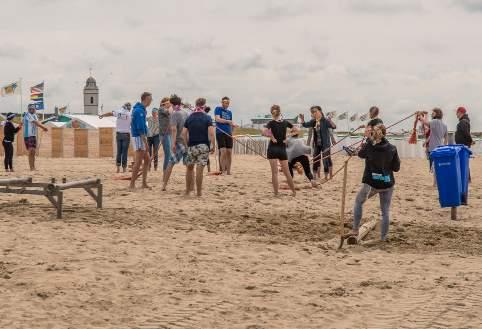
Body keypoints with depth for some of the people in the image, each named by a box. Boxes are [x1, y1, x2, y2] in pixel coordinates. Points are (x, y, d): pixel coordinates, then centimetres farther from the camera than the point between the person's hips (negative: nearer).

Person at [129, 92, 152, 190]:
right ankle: (132, 185, -6)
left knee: (147, 160, 12)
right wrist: (145, 142, -22)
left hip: (141, 137, 10)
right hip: (139, 137, -10)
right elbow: (140, 128, -21)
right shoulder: (140, 111, -17)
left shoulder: (141, 109, 13)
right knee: (139, 162, -9)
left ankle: (144, 183, 16)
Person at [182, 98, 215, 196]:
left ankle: (188, 190, 19)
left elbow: (184, 133, 3)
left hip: (192, 146, 3)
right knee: (199, 169, -5)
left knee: (189, 168, 16)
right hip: (204, 146, -3)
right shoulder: (207, 118, -3)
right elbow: (211, 133, -11)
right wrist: (213, 146, -3)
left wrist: (187, 144, 13)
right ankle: (199, 192, -3)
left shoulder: (189, 118, 7)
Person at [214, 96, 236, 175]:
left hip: (228, 133, 5)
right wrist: (228, 121, -19)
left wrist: (233, 125, 3)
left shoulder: (229, 112, 18)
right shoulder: (218, 109, 1)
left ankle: (228, 171, 7)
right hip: (220, 133, -5)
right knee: (223, 151, -13)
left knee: (229, 152, 1)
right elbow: (217, 119, -13)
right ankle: (223, 171, -8)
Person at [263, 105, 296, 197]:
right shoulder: (285, 122, 2)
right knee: (287, 172, 11)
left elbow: (264, 132, -23)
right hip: (282, 149, 3)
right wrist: (286, 137, 7)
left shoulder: (271, 123, -7)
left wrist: (272, 137, -11)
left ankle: (276, 193, -3)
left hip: (272, 148, -3)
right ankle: (294, 191, 16)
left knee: (274, 172, 0)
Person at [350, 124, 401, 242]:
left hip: (371, 183, -1)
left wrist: (368, 139, 18)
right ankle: (383, 238, 12)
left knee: (358, 202, 23)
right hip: (387, 184, 1)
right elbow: (396, 168, 1)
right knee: (385, 211, 11)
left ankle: (355, 230, 21)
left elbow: (360, 154, 14)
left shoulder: (368, 146, -9)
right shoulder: (392, 149, -5)